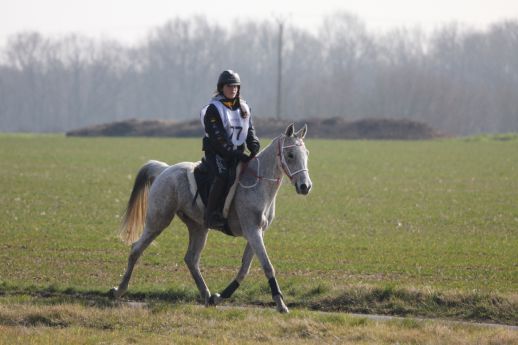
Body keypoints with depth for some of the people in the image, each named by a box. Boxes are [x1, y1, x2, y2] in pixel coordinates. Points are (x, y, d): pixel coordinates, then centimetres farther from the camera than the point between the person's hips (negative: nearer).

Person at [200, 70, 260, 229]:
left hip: (237, 152, 7)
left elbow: (250, 131, 11)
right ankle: (211, 215, -28)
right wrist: (236, 154, -23)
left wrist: (255, 147, -11)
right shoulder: (213, 109, -8)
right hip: (216, 153, -7)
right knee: (222, 176, -31)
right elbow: (218, 138, -16)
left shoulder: (244, 108, 14)